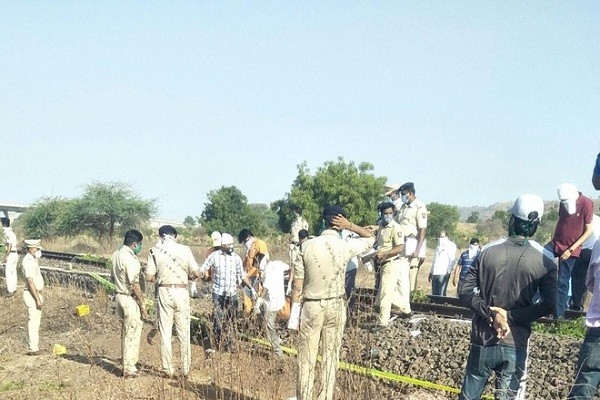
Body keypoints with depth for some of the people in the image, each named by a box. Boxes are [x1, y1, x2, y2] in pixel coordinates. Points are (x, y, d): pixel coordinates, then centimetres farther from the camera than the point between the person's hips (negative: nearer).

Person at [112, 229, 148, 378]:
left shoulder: (116, 255, 8)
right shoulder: (130, 258, -20)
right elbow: (134, 284, -21)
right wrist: (143, 305, -16)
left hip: (119, 296, 9)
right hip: (130, 299, -9)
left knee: (126, 332, 17)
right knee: (132, 333, -2)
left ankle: (127, 364, 26)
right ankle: (129, 369, 2)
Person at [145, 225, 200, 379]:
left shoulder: (155, 251, -3)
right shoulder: (185, 250, -3)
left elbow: (149, 277, -4)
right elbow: (196, 274, -2)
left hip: (164, 292, 0)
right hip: (181, 292, 0)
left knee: (165, 332, 7)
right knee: (184, 332, 9)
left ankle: (168, 369, 10)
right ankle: (185, 369, 14)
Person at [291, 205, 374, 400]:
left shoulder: (307, 246, -9)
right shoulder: (345, 246, -9)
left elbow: (297, 286, -7)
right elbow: (370, 238, 12)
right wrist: (350, 226, -2)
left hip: (312, 307, -1)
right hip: (336, 306, 1)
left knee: (306, 358, 6)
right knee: (331, 357, 10)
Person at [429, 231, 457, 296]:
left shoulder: (450, 245, 2)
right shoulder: (438, 247, 25)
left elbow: (452, 260, -7)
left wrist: (448, 272, -16)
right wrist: (431, 272, 21)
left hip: (443, 274, -7)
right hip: (435, 274, 7)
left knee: (441, 294, -11)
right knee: (434, 294, 3)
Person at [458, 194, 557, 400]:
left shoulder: (488, 251, -4)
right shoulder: (545, 260, -6)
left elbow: (465, 292, -6)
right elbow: (548, 305, -11)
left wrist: (491, 313, -9)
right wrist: (510, 316, -9)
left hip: (482, 339, 1)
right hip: (515, 344, -1)